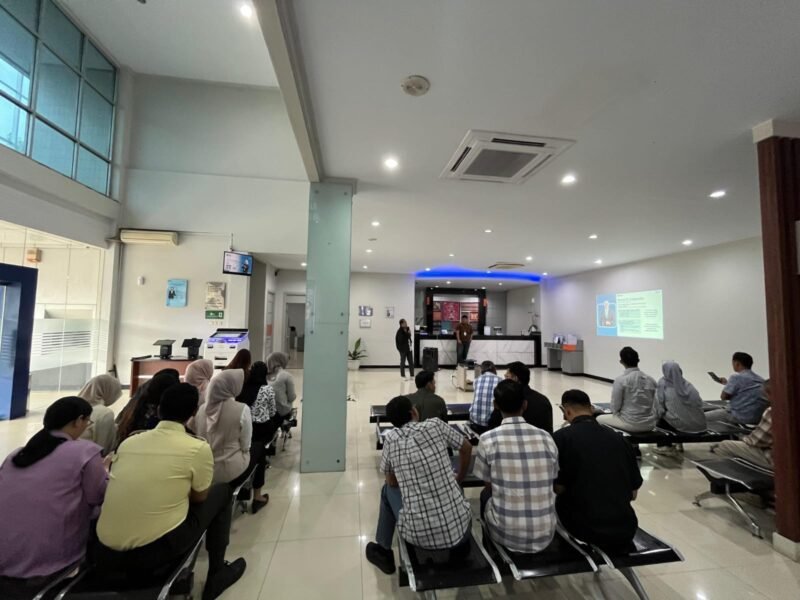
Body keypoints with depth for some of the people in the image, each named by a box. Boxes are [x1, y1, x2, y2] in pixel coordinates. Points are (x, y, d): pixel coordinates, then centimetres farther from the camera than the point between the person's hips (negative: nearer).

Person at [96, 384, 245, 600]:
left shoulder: (128, 441, 5)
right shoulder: (198, 448, -10)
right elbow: (199, 497, 6)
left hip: (106, 554, 6)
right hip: (155, 551, -5)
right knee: (222, 492, 15)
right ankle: (217, 575, 25)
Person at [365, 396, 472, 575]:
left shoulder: (391, 438, -7)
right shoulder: (436, 425, -6)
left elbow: (392, 482, 8)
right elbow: (467, 448, 12)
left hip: (419, 534, -1)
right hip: (459, 528, 2)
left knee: (388, 489, 26)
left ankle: (383, 552, 37)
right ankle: (460, 546, 36)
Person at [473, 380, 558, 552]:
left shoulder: (488, 439, -12)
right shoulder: (546, 437, -5)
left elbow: (489, 485, 2)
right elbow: (551, 483, 10)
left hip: (507, 535, -2)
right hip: (545, 534, 3)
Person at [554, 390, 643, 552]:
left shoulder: (562, 437, -9)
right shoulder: (618, 438, 4)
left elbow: (559, 488, -6)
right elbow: (633, 492, 12)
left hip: (588, 530, -5)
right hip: (626, 530, 5)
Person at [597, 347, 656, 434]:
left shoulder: (620, 380, -14)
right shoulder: (651, 380, 2)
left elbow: (615, 407, -11)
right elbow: (655, 405, 8)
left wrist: (615, 411, 10)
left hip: (631, 424, -5)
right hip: (650, 424, 6)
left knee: (599, 419, 18)